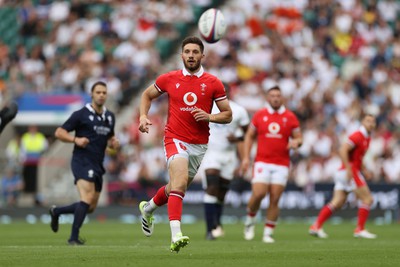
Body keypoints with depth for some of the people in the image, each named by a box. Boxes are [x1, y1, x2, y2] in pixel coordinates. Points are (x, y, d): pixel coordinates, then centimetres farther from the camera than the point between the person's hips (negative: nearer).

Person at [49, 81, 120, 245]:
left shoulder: (110, 117, 14)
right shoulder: (81, 114, -5)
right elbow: (59, 132, -4)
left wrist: (114, 143, 4)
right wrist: (76, 140, -20)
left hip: (97, 165, 7)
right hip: (82, 162, -7)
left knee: (91, 207, 9)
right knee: (87, 199, -24)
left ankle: (56, 211, 31)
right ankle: (74, 238, -18)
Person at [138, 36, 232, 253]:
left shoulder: (213, 83, 0)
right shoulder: (169, 79, 1)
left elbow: (227, 115, 4)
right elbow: (147, 95, 17)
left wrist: (209, 117, -15)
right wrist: (143, 116, 0)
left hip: (199, 144, 3)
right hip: (175, 139, -3)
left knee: (176, 187, 18)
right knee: (179, 184, -25)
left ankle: (148, 208, 49)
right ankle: (176, 236, -34)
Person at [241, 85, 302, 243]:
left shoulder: (290, 117, 6)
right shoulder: (259, 115, 7)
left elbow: (299, 138, 10)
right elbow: (250, 136, 14)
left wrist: (296, 142, -14)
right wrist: (246, 157, 5)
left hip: (281, 165, 1)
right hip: (262, 162, -1)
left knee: (274, 200, -4)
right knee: (258, 194, -16)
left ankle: (268, 233, 5)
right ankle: (250, 221, 12)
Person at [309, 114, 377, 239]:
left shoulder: (367, 138, 18)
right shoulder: (358, 136, -12)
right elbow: (343, 150, -22)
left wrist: (363, 170, 18)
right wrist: (348, 169, -27)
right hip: (351, 171, -9)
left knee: (337, 203, 3)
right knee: (367, 199, -6)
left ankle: (316, 225, -2)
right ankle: (360, 229, -3)